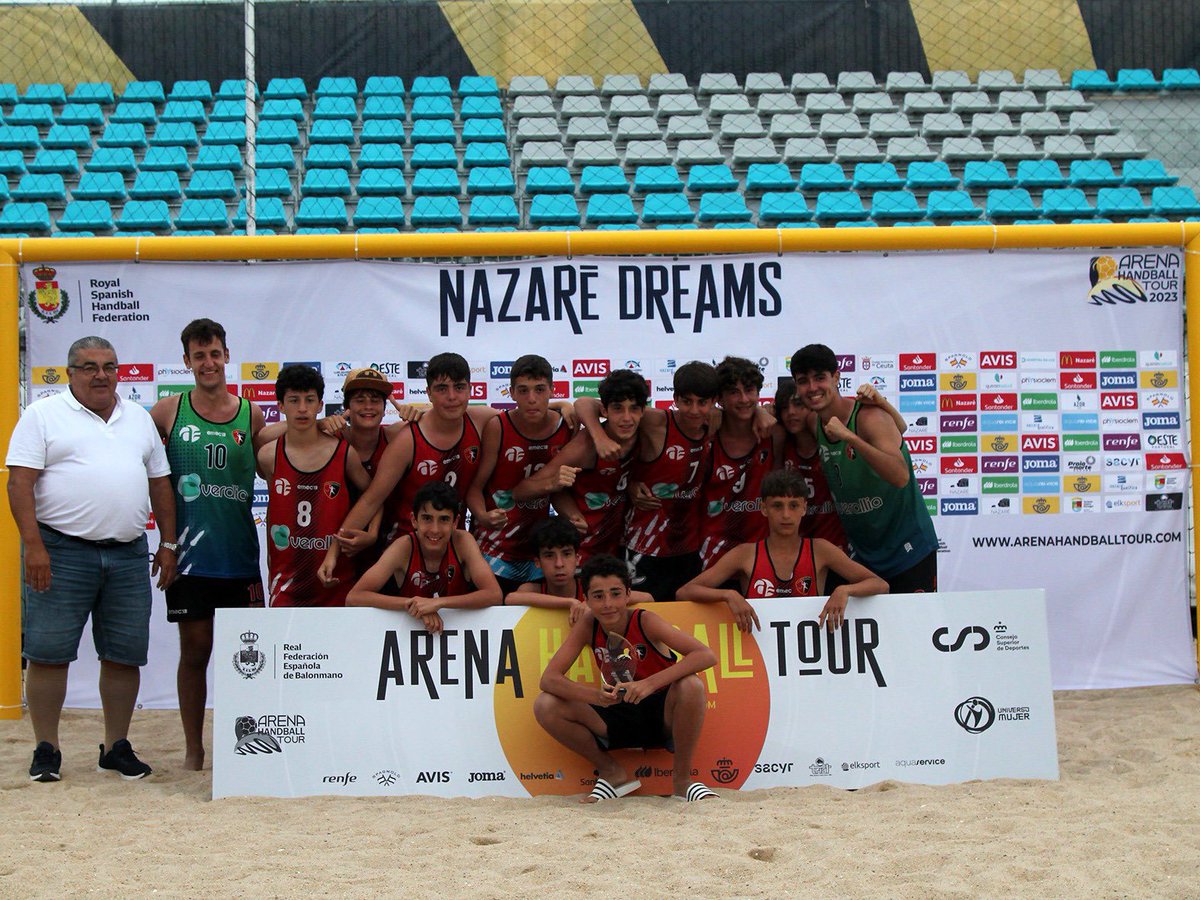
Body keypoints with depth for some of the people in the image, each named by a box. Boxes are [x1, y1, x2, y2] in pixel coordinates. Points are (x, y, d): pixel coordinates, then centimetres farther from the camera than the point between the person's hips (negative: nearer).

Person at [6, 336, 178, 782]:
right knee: (48, 653, -2)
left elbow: (160, 484, 19)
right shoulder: (44, 415, 1)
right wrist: (33, 546, -15)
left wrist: (168, 544, 11)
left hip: (129, 556, 4)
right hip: (61, 553, -4)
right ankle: (46, 750, 9)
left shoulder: (139, 419, 16)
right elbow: (20, 483, -6)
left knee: (125, 656, 6)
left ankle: (117, 748, 17)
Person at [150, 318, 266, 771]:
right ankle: (193, 747, 15)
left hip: (240, 553, 1)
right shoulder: (168, 412, 2)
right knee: (194, 650, 4)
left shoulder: (251, 415, 6)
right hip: (189, 552, -1)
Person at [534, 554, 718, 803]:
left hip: (664, 715, -3)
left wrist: (649, 684, -41)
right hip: (620, 716, 3)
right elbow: (549, 679, -15)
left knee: (690, 686, -36)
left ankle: (683, 779, -13)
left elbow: (707, 656, -30)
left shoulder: (645, 621, -19)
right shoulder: (588, 625, -10)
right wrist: (596, 695, -34)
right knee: (545, 706, -17)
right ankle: (612, 772, 2)